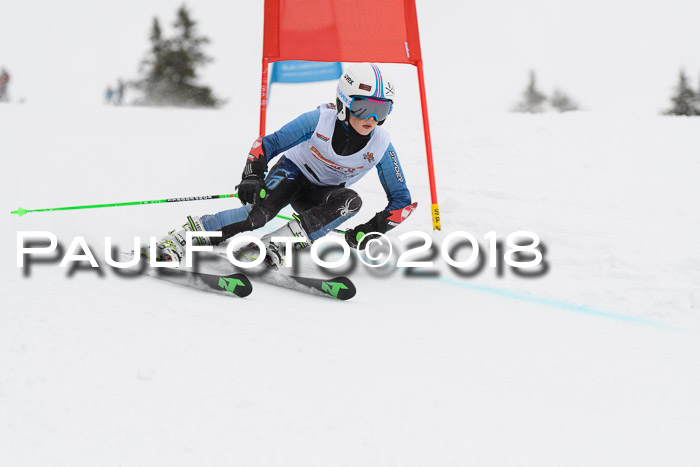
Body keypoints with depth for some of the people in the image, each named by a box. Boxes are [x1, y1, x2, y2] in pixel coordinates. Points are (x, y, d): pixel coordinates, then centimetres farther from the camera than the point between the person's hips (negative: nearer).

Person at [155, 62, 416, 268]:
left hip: (321, 196, 3)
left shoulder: (381, 147, -18)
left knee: (351, 201, -32)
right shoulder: (320, 120, -25)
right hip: (293, 171, -3)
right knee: (261, 211, -35)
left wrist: (373, 230, -23)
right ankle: (180, 238, -31)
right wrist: (252, 176, -34)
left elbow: (402, 199, -9)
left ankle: (275, 245, -37)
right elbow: (268, 144, -17)